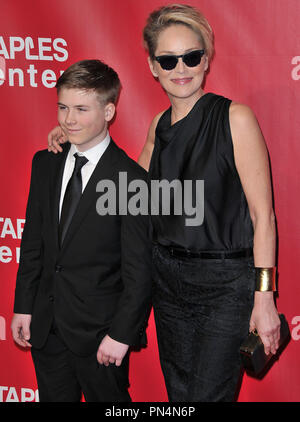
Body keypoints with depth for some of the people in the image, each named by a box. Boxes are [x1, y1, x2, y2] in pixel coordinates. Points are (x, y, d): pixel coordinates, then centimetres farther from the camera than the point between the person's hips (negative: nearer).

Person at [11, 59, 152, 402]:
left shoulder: (131, 179, -15)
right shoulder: (45, 164, 5)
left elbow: (138, 270, -13)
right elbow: (33, 242, 10)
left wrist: (121, 334, -13)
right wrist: (23, 307, 7)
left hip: (99, 329, -5)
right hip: (45, 326, 6)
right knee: (53, 397, 16)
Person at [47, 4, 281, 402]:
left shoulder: (236, 118, -12)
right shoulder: (160, 125, 6)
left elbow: (262, 214, -13)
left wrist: (264, 297, -16)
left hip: (226, 284, -6)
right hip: (169, 279, 6)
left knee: (207, 395, -6)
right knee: (178, 394, 16)